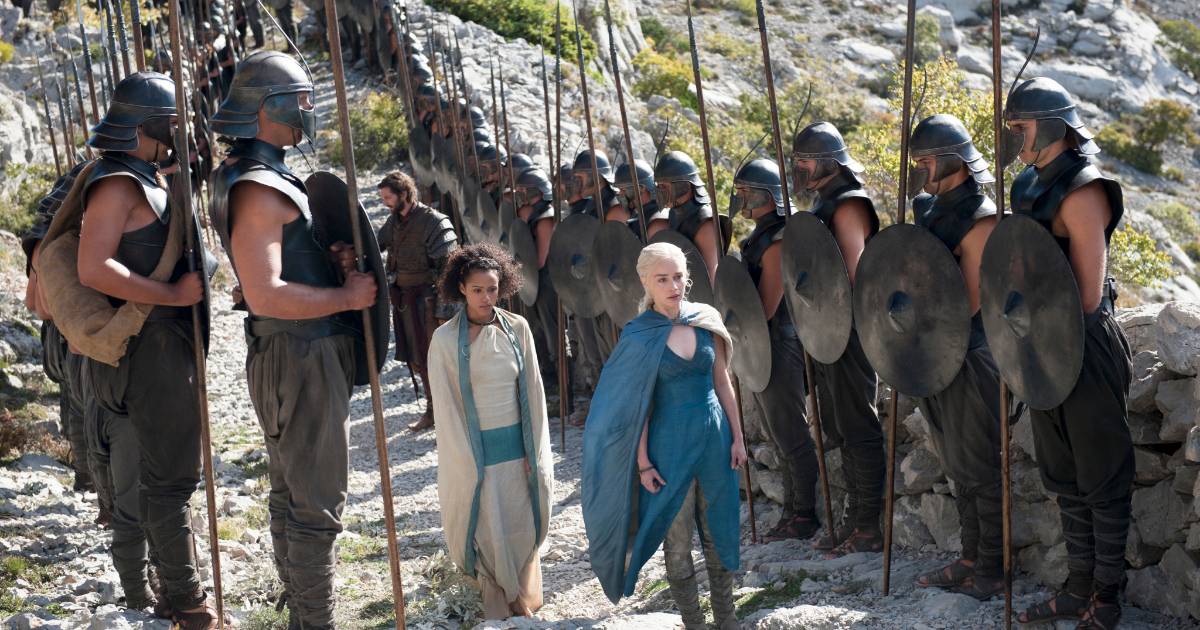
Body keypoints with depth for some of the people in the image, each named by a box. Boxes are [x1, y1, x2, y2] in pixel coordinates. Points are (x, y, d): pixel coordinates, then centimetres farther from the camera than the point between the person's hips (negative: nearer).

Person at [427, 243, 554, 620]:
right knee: (487, 529, 4)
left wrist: (535, 451, -1)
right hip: (474, 449, -2)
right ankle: (499, 606, 23)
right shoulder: (445, 339, -9)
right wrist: (467, 463, -10)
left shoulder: (517, 328, -1)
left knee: (522, 527, 9)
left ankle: (521, 598, 28)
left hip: (517, 446, 2)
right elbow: (445, 405, -7)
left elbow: (533, 392, 2)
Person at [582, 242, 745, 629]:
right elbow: (638, 403, -7)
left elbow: (722, 382, 7)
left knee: (720, 531, 12)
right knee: (677, 540, 7)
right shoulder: (640, 335, -9)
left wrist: (737, 436, 6)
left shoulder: (706, 320, 1)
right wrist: (642, 461, -8)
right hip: (671, 442, -3)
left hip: (714, 437, 3)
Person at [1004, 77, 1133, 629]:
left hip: (1086, 350, -9)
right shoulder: (1029, 186, 10)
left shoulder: (1081, 191, -17)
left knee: (1102, 479, 4)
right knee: (1064, 479, 15)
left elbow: (1086, 295, -20)